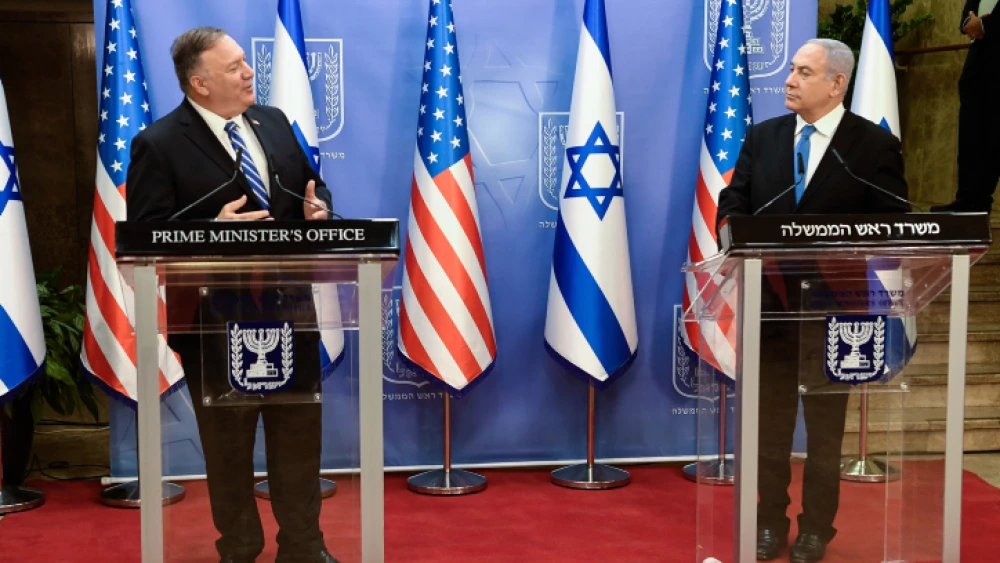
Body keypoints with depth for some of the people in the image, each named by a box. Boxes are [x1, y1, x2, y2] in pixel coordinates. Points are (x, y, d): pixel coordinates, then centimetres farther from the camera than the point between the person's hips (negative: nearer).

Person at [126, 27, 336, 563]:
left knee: (299, 434, 13)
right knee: (228, 446, 11)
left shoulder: (273, 121, 6)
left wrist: (317, 206, -7)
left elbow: (311, 184, 17)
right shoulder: (159, 145, -12)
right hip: (216, 319, -5)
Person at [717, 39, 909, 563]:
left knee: (825, 426, 11)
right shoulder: (762, 136, 5)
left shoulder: (875, 145, -6)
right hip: (768, 299, 3)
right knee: (769, 422, 12)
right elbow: (731, 205, 6)